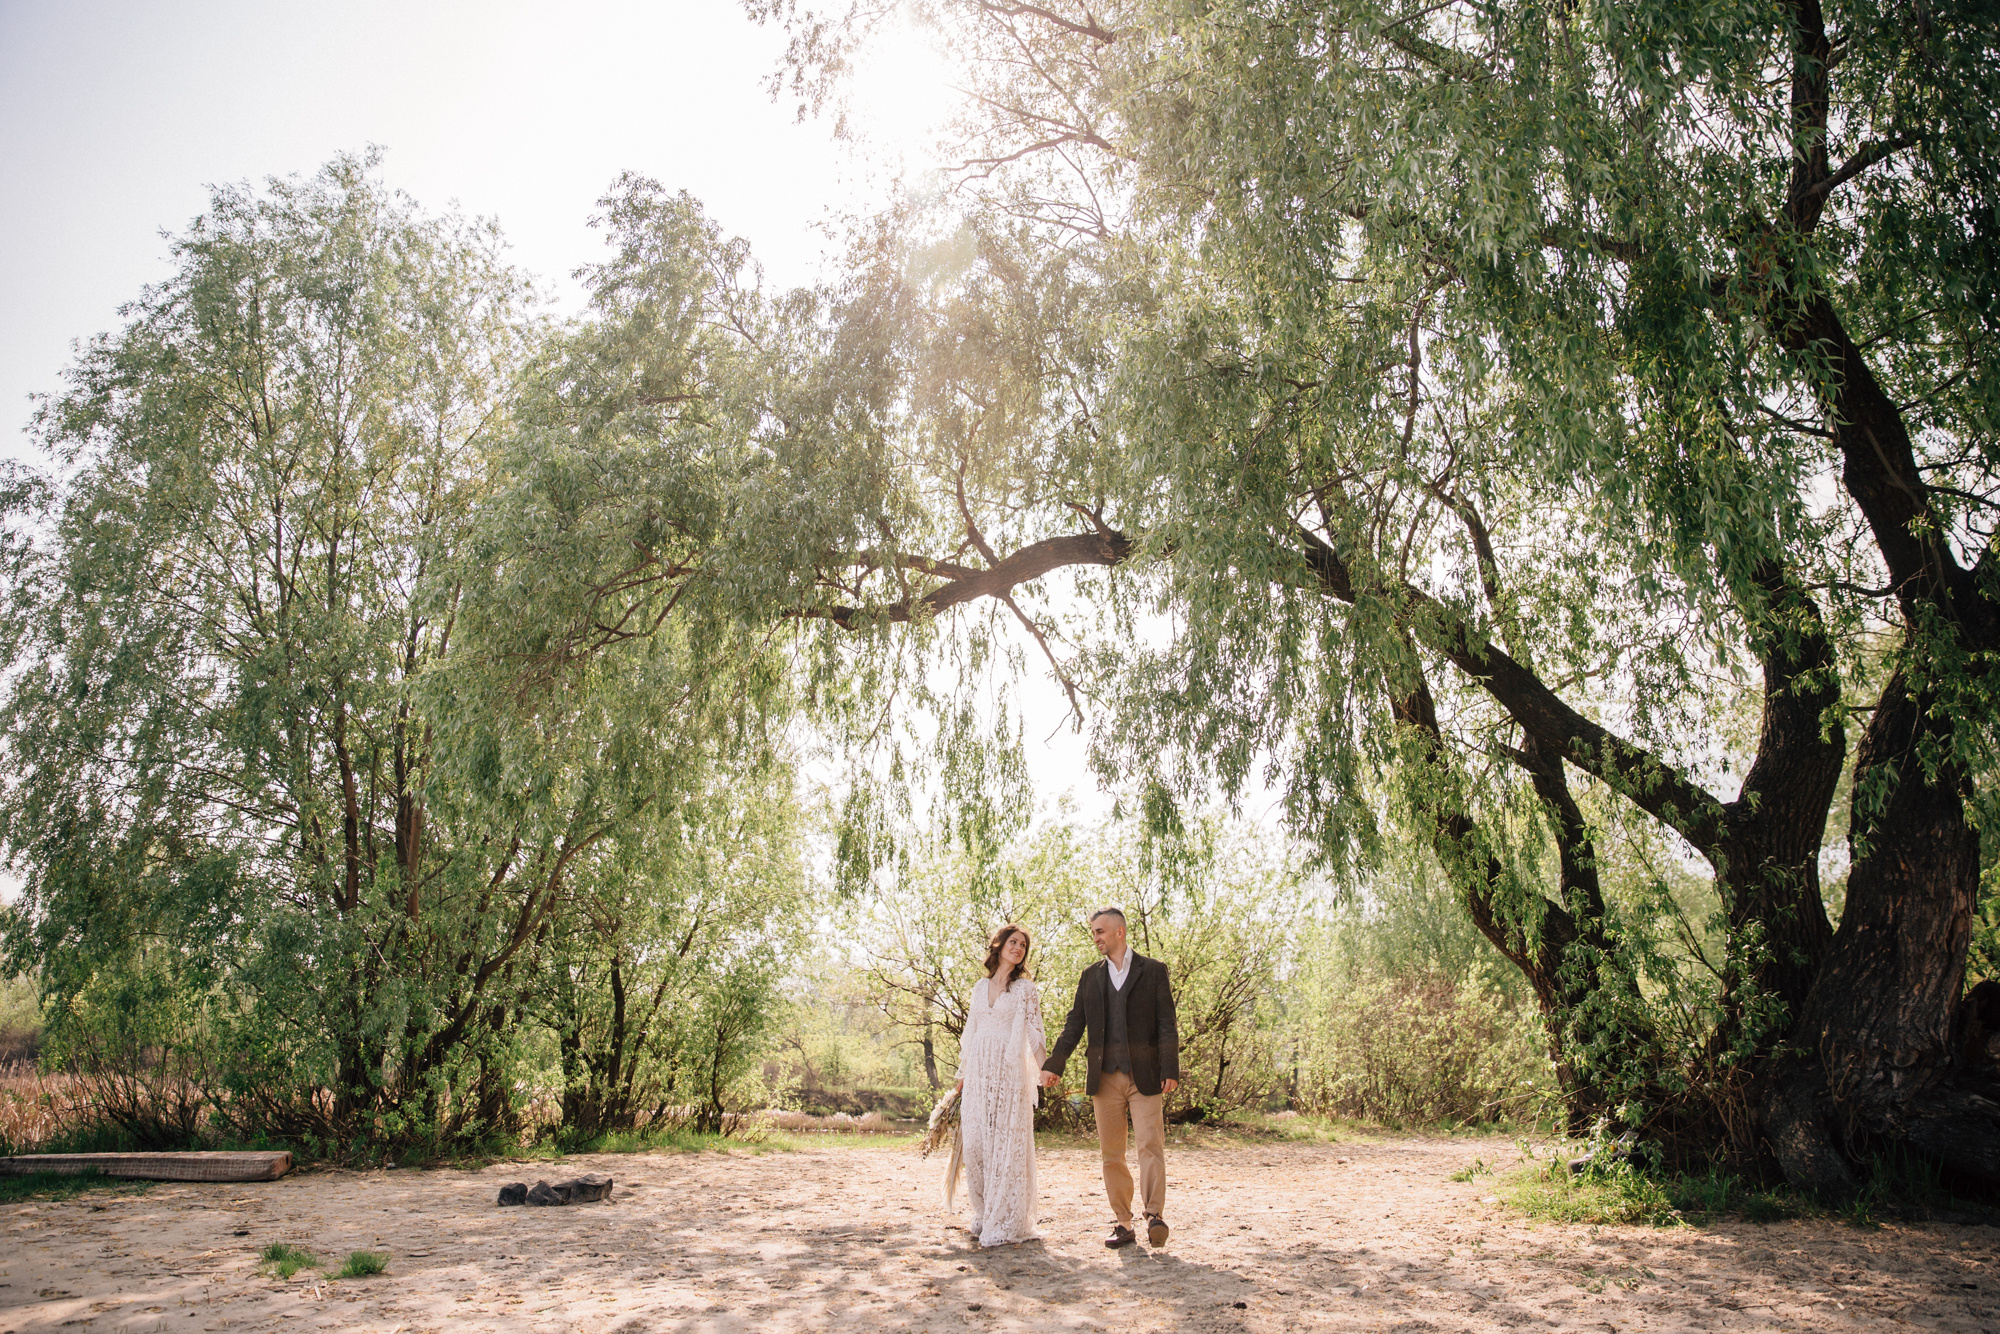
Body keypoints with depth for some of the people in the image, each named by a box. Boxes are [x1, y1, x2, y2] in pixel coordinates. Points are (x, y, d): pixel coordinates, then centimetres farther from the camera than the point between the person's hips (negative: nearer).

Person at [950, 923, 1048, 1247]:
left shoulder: (1025, 989, 3)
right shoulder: (980, 987, 14)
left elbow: (1035, 1031, -2)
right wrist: (962, 1074, 16)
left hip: (1010, 1073, -4)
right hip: (978, 1074, 4)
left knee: (1007, 1144, -5)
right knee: (974, 1143, 3)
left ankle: (1005, 1223, 3)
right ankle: (984, 1215, 18)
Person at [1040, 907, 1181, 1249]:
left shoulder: (1153, 970, 4)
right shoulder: (1090, 976, 14)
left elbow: (1167, 1024, -1)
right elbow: (1074, 1025, 11)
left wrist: (1170, 1069, -10)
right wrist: (1054, 1064, 0)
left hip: (1144, 1075, -3)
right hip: (1105, 1077, 4)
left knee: (1150, 1144, -12)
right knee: (1111, 1153, 5)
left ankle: (1154, 1214, -9)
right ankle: (1123, 1224, 12)